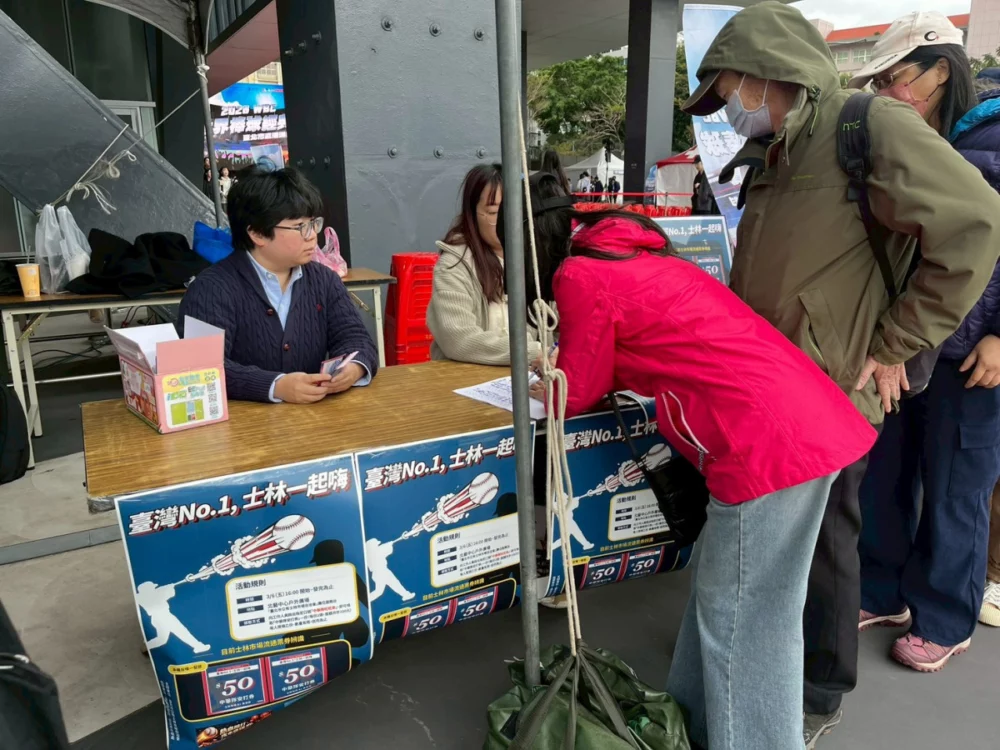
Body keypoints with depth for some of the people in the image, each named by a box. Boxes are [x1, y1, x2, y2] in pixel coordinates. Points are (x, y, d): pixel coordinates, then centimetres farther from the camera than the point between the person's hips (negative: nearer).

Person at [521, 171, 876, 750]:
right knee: (718, 592, 21)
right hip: (809, 420, 10)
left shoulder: (578, 275, -6)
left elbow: (577, 396, 5)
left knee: (741, 623, 4)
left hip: (771, 445, -10)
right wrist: (566, 371, 31)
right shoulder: (633, 253, 19)